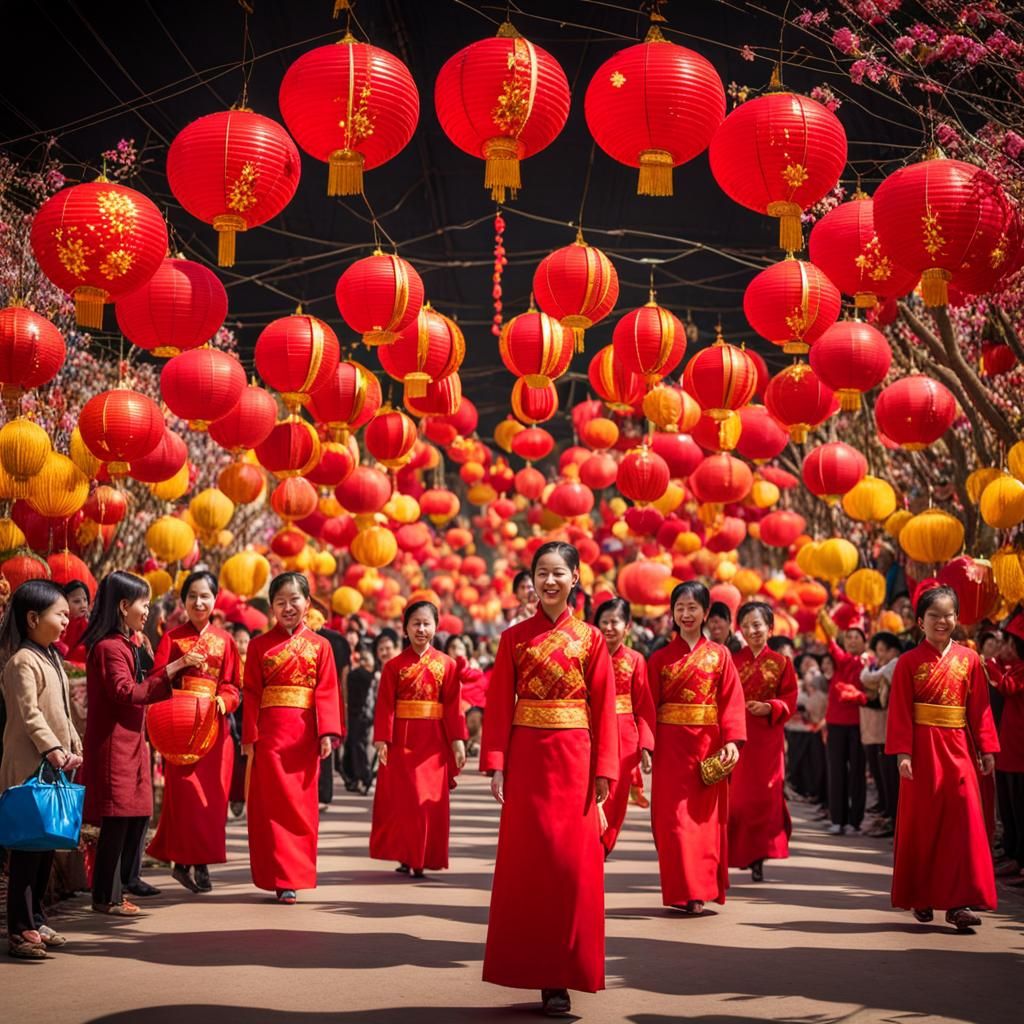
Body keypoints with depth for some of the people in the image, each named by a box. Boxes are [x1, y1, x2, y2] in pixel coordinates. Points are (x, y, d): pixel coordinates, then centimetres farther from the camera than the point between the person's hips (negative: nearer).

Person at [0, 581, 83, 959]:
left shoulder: (51, 657, 16)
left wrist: (73, 746, 14)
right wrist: (52, 749, -26)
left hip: (54, 766, 10)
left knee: (47, 845, 13)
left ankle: (36, 921, 22)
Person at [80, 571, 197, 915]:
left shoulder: (124, 644, 18)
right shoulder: (109, 647, -14)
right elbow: (127, 693, -24)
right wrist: (172, 668, -24)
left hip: (131, 743, 10)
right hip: (114, 744, -10)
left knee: (136, 817, 10)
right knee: (117, 820, -5)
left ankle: (115, 890, 17)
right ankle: (106, 898, 3)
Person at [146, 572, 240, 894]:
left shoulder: (224, 640, 12)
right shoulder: (172, 637, 7)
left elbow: (232, 684, 10)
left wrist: (224, 700, -10)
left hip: (214, 723, 2)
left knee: (213, 791, -1)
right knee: (185, 789, -10)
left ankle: (201, 862, 9)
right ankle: (184, 860, 0)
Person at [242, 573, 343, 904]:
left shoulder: (320, 646, 6)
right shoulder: (259, 644, 5)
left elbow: (326, 691, 0)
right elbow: (251, 693, 2)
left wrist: (327, 733, -10)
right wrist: (249, 737, -5)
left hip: (304, 735, 1)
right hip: (270, 733, -1)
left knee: (302, 804, 5)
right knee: (274, 802, -1)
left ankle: (295, 874, 14)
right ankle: (281, 877, 4)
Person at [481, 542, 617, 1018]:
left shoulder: (590, 639, 3)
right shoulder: (514, 638, 5)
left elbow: (604, 708, 1)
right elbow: (499, 705, 1)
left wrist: (604, 769, -6)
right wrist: (496, 764, -7)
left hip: (574, 759, 0)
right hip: (526, 756, 1)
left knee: (572, 859, 0)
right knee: (526, 859, 2)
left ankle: (561, 975, 9)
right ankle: (531, 965, 12)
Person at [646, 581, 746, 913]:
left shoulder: (719, 655, 5)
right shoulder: (660, 658, 6)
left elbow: (732, 701, -1)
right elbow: (649, 705, 3)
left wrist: (732, 741, -12)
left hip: (709, 745, 0)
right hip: (671, 745, 0)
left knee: (706, 816, 5)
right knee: (675, 817, -3)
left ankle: (703, 888, 15)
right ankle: (683, 892, 1)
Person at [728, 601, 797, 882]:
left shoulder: (781, 663, 6)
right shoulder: (731, 661, 8)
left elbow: (789, 700, 1)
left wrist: (769, 707, -15)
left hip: (767, 739, 0)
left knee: (765, 796, -2)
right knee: (735, 796, -3)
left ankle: (759, 858, 6)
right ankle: (735, 854, 9)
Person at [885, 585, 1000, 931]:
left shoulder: (969, 660, 5)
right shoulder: (909, 662, -1)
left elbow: (980, 707, 4)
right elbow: (900, 711, -5)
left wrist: (987, 750, 0)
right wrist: (903, 753, -12)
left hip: (958, 748, 2)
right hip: (923, 749, -1)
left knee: (964, 821, -6)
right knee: (922, 822, 7)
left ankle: (959, 902, -4)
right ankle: (921, 899, 19)